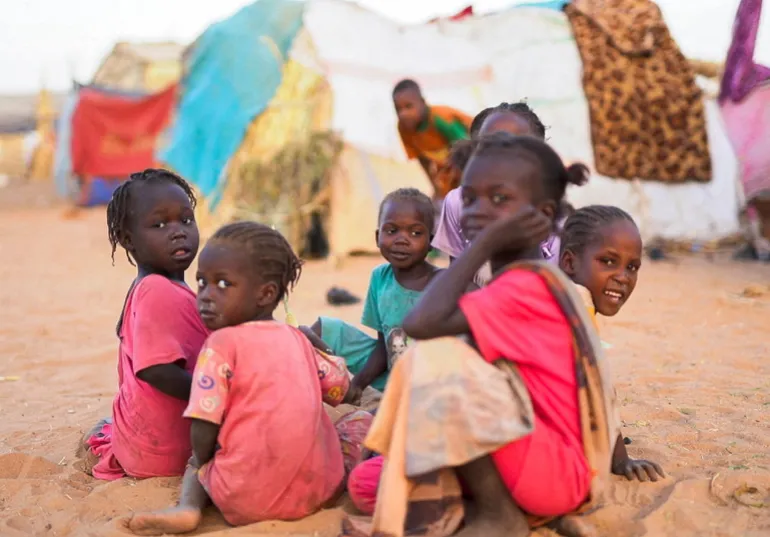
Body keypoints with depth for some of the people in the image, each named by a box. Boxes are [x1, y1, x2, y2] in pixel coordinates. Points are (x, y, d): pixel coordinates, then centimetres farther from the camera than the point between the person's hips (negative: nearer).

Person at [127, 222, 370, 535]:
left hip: (250, 500, -4)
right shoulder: (297, 338, 8)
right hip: (320, 490, 5)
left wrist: (201, 461, 9)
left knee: (197, 461, 25)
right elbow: (339, 388, 19)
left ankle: (188, 506, -2)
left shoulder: (222, 344, -9)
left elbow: (202, 433, -13)